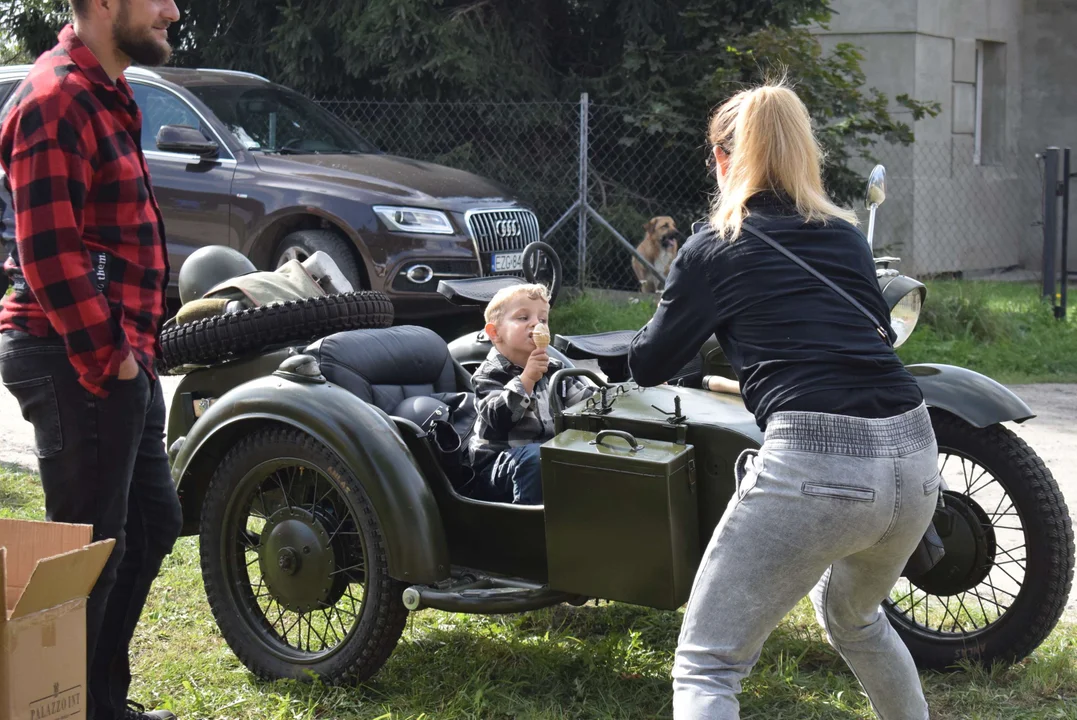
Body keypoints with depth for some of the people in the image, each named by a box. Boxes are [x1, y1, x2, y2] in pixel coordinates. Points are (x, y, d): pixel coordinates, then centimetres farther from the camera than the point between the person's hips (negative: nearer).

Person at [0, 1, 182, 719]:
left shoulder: (107, 93, 16)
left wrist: (134, 346, 14)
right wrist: (112, 355, -18)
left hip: (120, 356, 11)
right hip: (77, 362, -11)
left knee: (153, 522, 18)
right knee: (92, 544, -2)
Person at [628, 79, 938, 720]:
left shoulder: (714, 250, 6)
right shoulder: (847, 235, 19)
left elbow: (648, 367, 16)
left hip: (814, 463, -6)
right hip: (915, 457, 6)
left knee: (706, 667, 0)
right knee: (851, 617, 35)